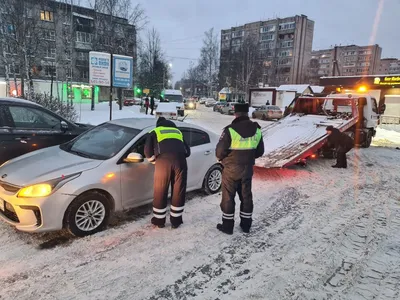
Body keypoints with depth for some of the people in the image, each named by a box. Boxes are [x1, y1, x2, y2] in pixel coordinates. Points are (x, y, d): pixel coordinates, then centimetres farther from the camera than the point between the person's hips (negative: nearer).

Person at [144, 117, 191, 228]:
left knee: (160, 192, 11)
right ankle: (176, 220, 23)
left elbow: (148, 151, 12)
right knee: (179, 192, 12)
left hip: (163, 161, -2)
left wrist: (155, 160, 29)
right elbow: (187, 151, 27)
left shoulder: (154, 132, 25)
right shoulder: (178, 132, 34)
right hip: (180, 160, 2)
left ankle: (159, 220, 23)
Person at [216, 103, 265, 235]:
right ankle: (246, 224, 28)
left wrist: (221, 158, 6)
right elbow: (260, 151, 6)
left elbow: (220, 151, -16)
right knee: (246, 196, 17)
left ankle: (227, 225, 18)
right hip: (247, 169, 5)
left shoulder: (230, 130, -19)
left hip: (231, 169, -4)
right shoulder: (257, 129, -2)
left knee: (228, 197, 9)